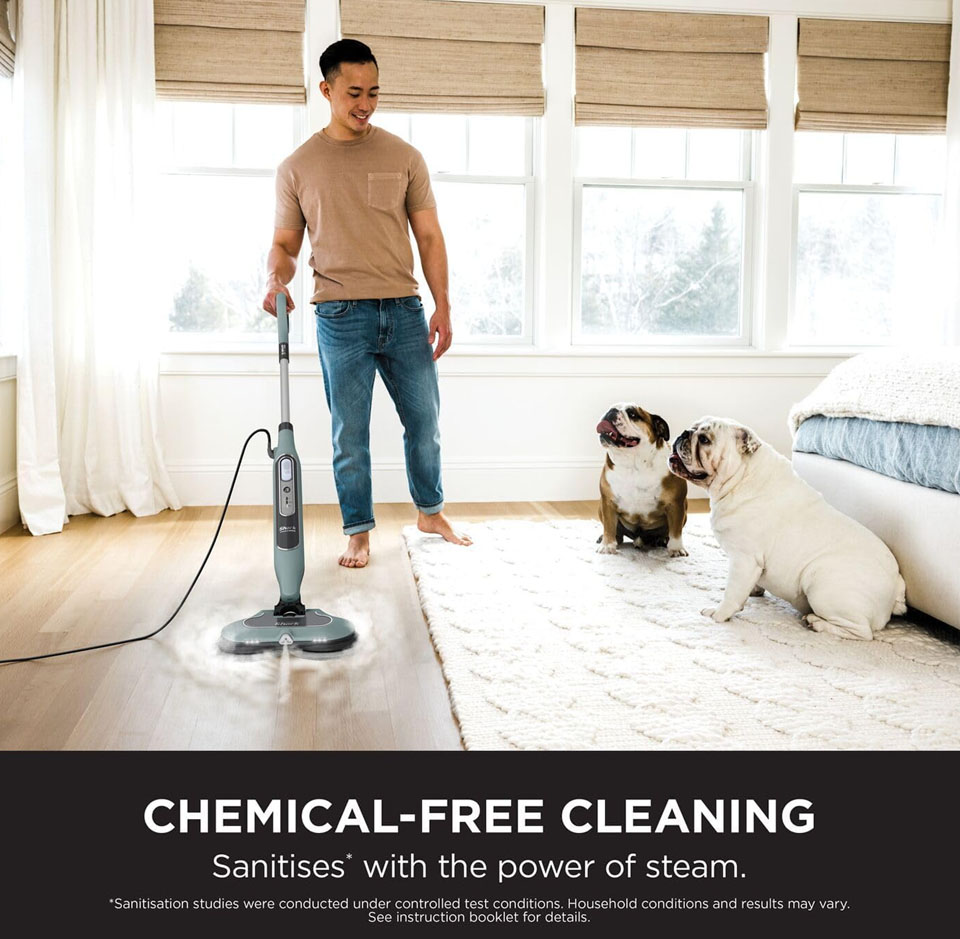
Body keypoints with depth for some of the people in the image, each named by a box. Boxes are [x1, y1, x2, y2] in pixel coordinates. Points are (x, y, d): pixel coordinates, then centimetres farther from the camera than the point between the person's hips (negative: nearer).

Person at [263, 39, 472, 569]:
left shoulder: (403, 157, 6)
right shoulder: (297, 167, 4)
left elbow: (429, 235, 6)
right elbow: (284, 243, 6)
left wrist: (442, 306, -2)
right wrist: (275, 279, -17)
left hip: (404, 311, 2)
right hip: (341, 316, -2)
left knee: (424, 420, 11)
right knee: (349, 434, 4)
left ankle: (430, 512, 32)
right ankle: (358, 533, 19)